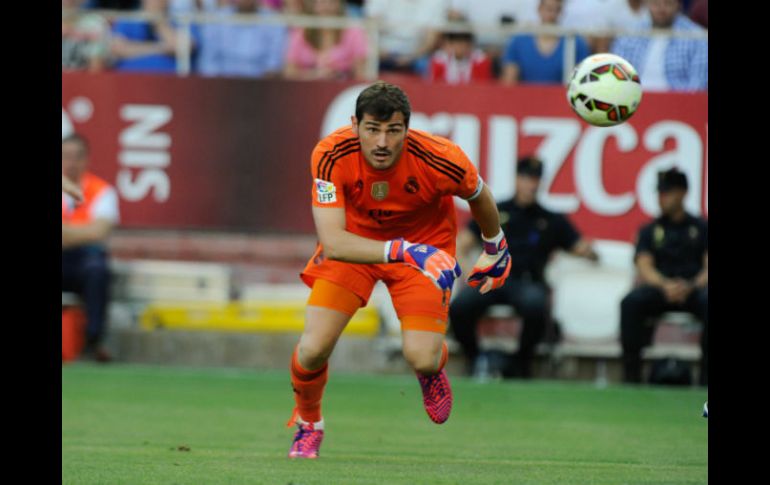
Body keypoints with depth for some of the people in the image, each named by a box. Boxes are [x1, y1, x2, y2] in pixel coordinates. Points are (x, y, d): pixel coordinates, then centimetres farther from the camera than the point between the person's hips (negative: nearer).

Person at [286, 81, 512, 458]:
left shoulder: (441, 161, -31)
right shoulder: (331, 156, -32)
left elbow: (479, 196, -6)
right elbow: (333, 242, -38)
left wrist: (495, 250, 12)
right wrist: (402, 252, -52)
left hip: (425, 243, 0)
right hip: (354, 241, 1)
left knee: (421, 358, -18)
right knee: (312, 349, -14)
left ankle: (432, 370, 25)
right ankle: (307, 424, 21)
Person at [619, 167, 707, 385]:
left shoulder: (701, 228, 17)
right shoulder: (650, 231, 20)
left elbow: (707, 268, 5)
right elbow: (644, 267, 5)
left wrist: (691, 287, -17)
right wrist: (665, 285, -18)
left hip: (694, 288, -1)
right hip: (659, 289, 1)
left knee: (708, 302, -37)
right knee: (631, 302, -33)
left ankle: (705, 376, -36)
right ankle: (631, 374, -32)